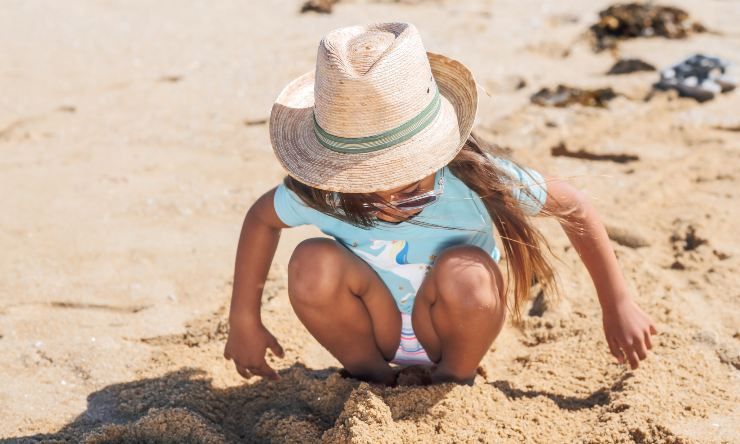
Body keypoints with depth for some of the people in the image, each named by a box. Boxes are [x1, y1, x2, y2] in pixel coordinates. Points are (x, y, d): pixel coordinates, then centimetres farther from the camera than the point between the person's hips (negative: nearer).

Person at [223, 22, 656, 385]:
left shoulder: (475, 177, -32)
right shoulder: (317, 194, -28)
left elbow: (574, 207, -18)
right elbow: (261, 218, -5)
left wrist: (618, 306, -9)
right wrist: (245, 320, -5)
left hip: (454, 331, -1)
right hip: (379, 328, 1)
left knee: (465, 272, -35)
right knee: (313, 262, -29)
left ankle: (458, 380, -4)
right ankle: (370, 377, -2)